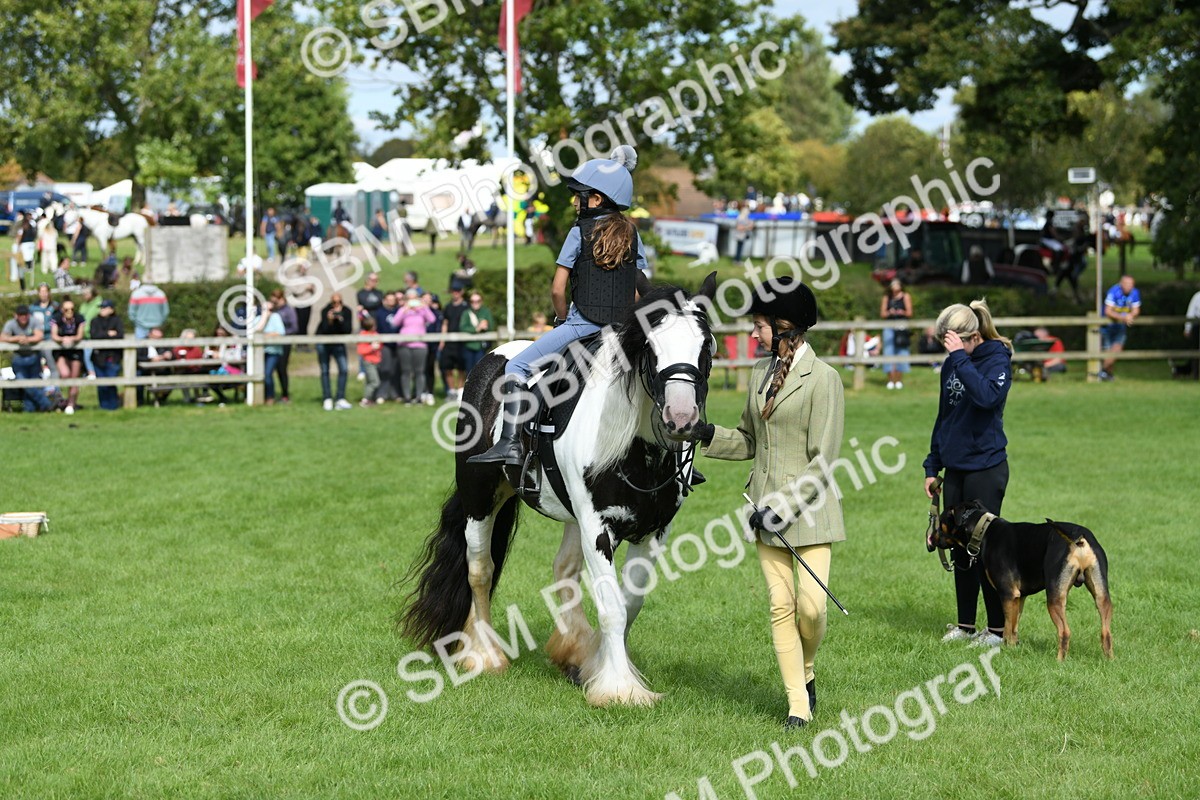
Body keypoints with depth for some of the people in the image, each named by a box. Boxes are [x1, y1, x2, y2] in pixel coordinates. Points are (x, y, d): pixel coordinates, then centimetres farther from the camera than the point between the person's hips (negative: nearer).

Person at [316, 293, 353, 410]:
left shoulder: (346, 312, -10)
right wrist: (329, 320, -42)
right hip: (323, 343, -2)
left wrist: (341, 320, -31)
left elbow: (348, 330, -17)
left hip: (338, 344, 2)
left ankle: (341, 399, -11)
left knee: (343, 369, -11)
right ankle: (327, 399, 3)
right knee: (325, 371, -1)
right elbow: (325, 330, -24)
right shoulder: (325, 311, -18)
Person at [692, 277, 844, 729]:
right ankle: (798, 703, 8)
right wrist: (708, 435, 2)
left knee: (811, 604, -10)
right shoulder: (761, 373, 10)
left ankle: (807, 673, 20)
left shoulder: (822, 378, -11)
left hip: (809, 506, -6)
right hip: (767, 508, 6)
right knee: (781, 606, 3)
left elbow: (823, 459, -13)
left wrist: (783, 507, -16)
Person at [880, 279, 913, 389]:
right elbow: (882, 314, 9)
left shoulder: (906, 297, 8)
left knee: (901, 353, -3)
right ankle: (890, 380, -4)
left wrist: (902, 312, -16)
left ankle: (898, 380, 3)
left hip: (902, 327, -1)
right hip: (889, 326, 1)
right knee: (889, 353, -6)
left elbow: (909, 313, 4)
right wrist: (889, 313, -11)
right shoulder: (886, 298, 13)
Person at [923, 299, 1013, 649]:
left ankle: (998, 628, 4)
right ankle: (966, 624, 18)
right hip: (955, 469, 7)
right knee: (960, 549, 10)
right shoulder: (951, 365, 10)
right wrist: (932, 466, 16)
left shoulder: (996, 360, -11)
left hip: (986, 468, -7)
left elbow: (987, 396, -32)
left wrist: (960, 357, -28)